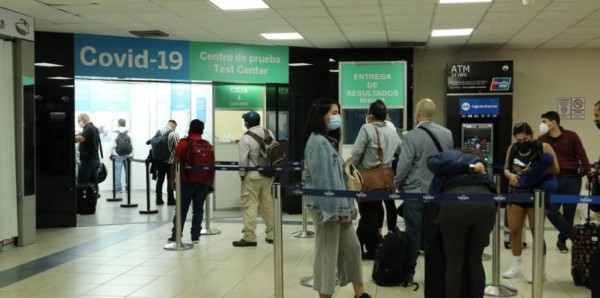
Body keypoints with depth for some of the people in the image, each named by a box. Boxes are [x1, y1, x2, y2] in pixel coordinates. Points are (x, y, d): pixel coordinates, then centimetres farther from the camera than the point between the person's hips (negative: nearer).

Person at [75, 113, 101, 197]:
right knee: (93, 182, 7)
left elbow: (81, 138, -30)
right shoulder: (94, 128, 18)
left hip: (87, 159, -9)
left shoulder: (88, 128, -13)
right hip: (95, 159, 9)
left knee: (81, 182, -7)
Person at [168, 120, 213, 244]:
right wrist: (211, 183, 13)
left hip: (187, 181, -2)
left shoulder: (184, 143, -3)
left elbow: (176, 163, -6)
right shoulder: (208, 145, 5)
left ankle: (176, 235, 10)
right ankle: (195, 236, 7)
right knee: (198, 209, 7)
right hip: (203, 182, 2)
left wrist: (173, 179, 1)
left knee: (182, 209, 6)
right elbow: (212, 166, 6)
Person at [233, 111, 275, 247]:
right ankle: (271, 234, 19)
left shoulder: (246, 138, -13)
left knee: (249, 205, -2)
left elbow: (243, 160, -14)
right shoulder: (269, 133, 4)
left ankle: (249, 237, -2)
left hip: (252, 176, -6)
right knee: (268, 204, 14)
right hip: (268, 174, 6)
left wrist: (242, 174, 0)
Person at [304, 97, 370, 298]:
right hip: (326, 207, -10)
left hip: (338, 206, 10)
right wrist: (336, 209, -18)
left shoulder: (329, 140, 14)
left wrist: (347, 205, 14)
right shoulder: (318, 141, -16)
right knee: (327, 252, 0)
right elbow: (323, 179, -20)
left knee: (352, 247, 14)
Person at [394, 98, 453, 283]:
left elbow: (403, 165, -14)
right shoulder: (447, 134, 2)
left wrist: (397, 184, 3)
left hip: (415, 191, -4)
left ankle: (408, 273, 12)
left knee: (413, 232, 4)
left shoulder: (411, 136, -16)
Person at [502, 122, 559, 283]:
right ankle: (516, 266, 23)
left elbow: (555, 169, -12)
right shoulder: (512, 149, 4)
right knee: (514, 231, 8)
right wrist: (510, 175, -12)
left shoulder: (544, 147, -8)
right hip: (516, 193, 5)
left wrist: (535, 170, -25)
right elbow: (506, 169, 12)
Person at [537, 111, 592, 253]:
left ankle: (562, 239, 22)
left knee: (569, 212, 4)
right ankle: (574, 236, 5)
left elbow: (582, 155, -3)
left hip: (572, 179, -1)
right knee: (551, 210, -10)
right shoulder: (542, 140, 2)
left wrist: (589, 174, -9)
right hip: (553, 179, 2)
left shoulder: (571, 136, -3)